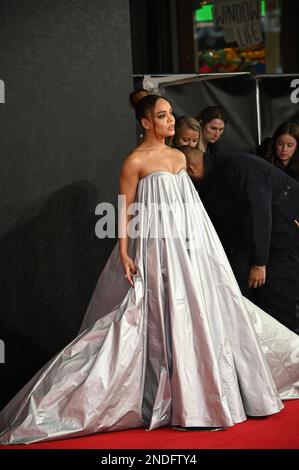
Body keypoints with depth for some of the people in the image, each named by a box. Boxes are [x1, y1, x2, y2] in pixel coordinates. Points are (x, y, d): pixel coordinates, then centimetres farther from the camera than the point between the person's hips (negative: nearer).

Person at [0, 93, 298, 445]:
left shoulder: (179, 156, 13)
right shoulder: (136, 161, -8)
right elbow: (125, 211, -8)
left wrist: (201, 244, 18)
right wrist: (124, 254, -16)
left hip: (189, 248, 7)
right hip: (156, 249, -7)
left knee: (198, 312, 8)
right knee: (166, 320, -5)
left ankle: (199, 393, 19)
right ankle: (174, 401, 3)